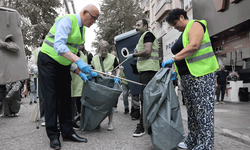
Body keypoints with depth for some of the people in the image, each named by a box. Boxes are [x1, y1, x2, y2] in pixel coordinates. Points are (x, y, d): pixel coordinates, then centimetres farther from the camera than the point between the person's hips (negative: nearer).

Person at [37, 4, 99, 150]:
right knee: (51, 98, -6)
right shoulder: (67, 20, -17)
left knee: (65, 98, 7)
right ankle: (53, 136, 1)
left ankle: (67, 132, 14)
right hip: (49, 62, -8)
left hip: (64, 65, 8)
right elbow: (59, 45, -32)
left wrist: (80, 73, 4)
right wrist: (79, 61, -40)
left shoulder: (82, 29, 10)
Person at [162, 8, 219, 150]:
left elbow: (194, 46, -21)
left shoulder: (195, 25, -3)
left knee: (203, 109, -7)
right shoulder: (183, 33, 23)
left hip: (200, 74, -10)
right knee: (192, 110, 12)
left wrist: (173, 59, -20)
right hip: (187, 76, 10)